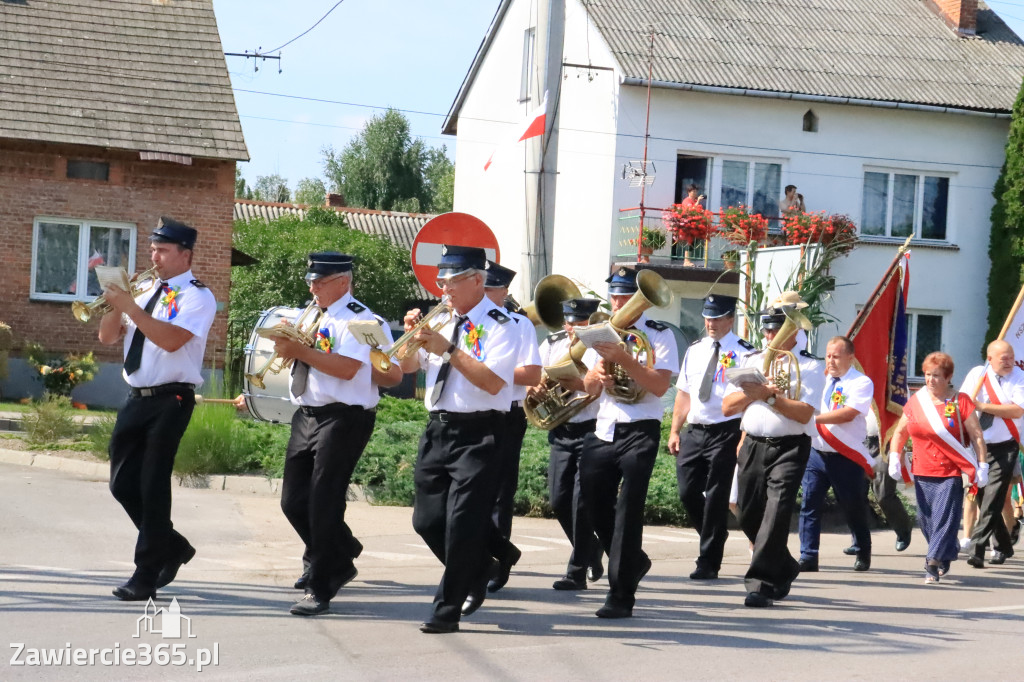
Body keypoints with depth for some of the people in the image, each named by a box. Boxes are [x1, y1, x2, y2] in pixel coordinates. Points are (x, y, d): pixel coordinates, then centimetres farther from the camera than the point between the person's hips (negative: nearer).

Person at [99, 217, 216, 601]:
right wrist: (116, 302, -5)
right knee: (123, 484, 9)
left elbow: (171, 340, -23)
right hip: (136, 399, 8)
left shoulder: (197, 296, -7)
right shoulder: (145, 292, 14)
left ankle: (146, 577, 1)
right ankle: (173, 548, 28)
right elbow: (108, 337, 12)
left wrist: (129, 305, -22)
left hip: (170, 401, -7)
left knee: (153, 487, -7)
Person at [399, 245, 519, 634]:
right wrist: (412, 336, -3)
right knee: (427, 521, 9)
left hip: (477, 435, -7)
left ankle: (448, 610, 3)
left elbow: (493, 382, -20)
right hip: (438, 429, 7)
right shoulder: (441, 321, 13)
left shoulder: (500, 325, -8)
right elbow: (407, 367, 16)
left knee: (462, 525, -7)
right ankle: (474, 576, 32)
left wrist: (449, 350, -23)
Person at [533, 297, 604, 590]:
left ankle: (577, 571, 2)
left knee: (582, 501, -8)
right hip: (561, 432, 6)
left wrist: (580, 384, -29)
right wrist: (534, 387, -11)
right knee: (559, 501, 6)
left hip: (592, 431, -6)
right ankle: (591, 549, 30)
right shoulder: (552, 343, 10)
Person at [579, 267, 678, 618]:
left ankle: (621, 595, -6)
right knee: (597, 507, 8)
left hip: (639, 431, -6)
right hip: (603, 431, 6)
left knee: (628, 510, -10)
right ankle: (633, 563, 32)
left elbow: (660, 385, -15)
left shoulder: (659, 334, -3)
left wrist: (622, 357, -22)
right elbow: (589, 388, 15)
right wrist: (598, 374, -7)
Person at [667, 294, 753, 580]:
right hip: (694, 431, 6)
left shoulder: (743, 353, -5)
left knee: (716, 497, -2)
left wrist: (744, 439, -16)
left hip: (725, 433, -6)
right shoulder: (694, 350, 14)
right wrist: (675, 431, 11)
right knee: (688, 493, 2)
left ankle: (708, 563, 5)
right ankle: (713, 539, 27)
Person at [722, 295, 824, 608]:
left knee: (776, 512, -18)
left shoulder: (809, 366, 0)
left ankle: (760, 584, -15)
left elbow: (804, 413, -14)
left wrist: (768, 395, -20)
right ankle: (785, 570, 32)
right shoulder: (750, 361, 13)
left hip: (789, 448, -5)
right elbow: (727, 407, 7)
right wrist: (753, 391, -9)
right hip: (753, 446, 5)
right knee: (749, 516, 9)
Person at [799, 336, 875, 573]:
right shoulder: (821, 379, 12)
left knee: (853, 509, 8)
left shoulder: (861, 383, -6)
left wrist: (814, 417, -24)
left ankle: (863, 554, 28)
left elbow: (848, 413, -20)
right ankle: (808, 558, -3)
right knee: (809, 504, -5)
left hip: (845, 458, -4)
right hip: (816, 453, 4)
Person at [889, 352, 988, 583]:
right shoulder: (916, 401, 8)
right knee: (926, 519, 9)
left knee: (944, 518, -11)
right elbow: (900, 432, 16)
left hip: (951, 473, -5)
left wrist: (982, 466, -7)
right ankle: (946, 555, 28)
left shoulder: (960, 401, -3)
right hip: (922, 473, 5)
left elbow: (977, 436, -3)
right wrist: (895, 457, 3)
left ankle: (933, 563, -12)